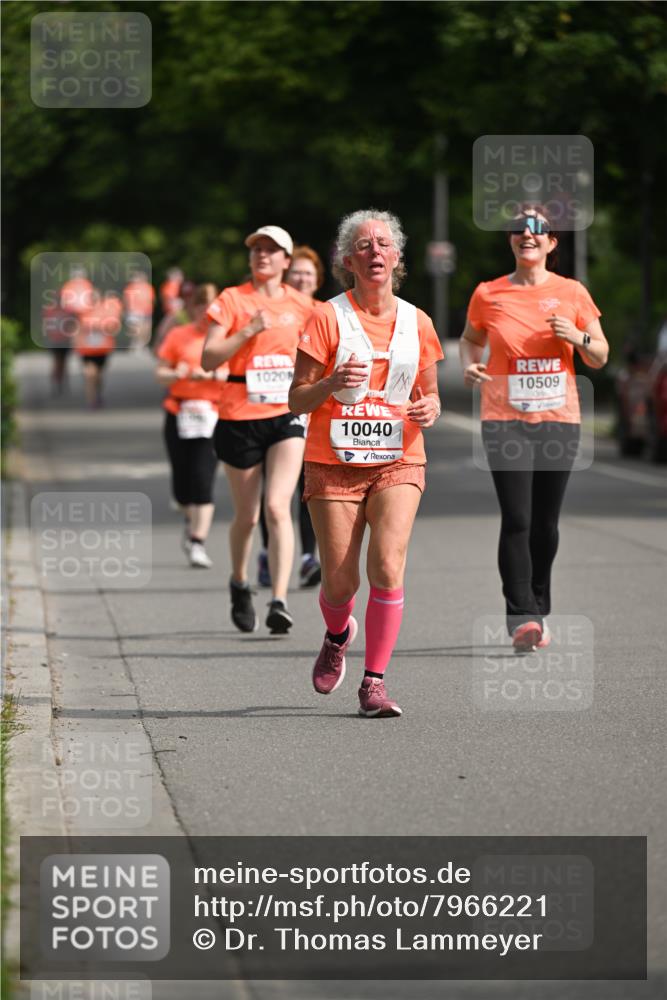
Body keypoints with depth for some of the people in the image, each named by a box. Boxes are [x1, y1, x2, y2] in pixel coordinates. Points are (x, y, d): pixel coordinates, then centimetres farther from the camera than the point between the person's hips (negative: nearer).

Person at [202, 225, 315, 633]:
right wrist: (250, 330, -19)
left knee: (278, 506, -16)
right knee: (247, 515, 8)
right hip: (240, 417, -1)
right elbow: (208, 359, -11)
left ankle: (279, 601, -20)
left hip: (287, 415, 1)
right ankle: (240, 583, 35)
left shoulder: (300, 305, 7)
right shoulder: (232, 300, -3)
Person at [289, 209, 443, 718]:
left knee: (387, 567, -18)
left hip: (398, 464, 1)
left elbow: (429, 394, 18)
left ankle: (374, 682, -7)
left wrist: (430, 408, -6)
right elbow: (296, 400, -2)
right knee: (340, 583, -1)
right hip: (334, 464, -1)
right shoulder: (328, 319, -4)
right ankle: (338, 635, 36)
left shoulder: (416, 322, 6)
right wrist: (331, 385, -22)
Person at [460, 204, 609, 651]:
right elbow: (471, 338, 19)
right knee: (516, 519, -13)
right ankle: (521, 618, -15)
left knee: (545, 522, 7)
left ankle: (539, 611, 22)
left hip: (559, 418, 1)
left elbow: (600, 357, 9)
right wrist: (470, 364, -2)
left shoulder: (572, 293, 4)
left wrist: (578, 337, -12)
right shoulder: (489, 294, 2)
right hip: (505, 419, -1)